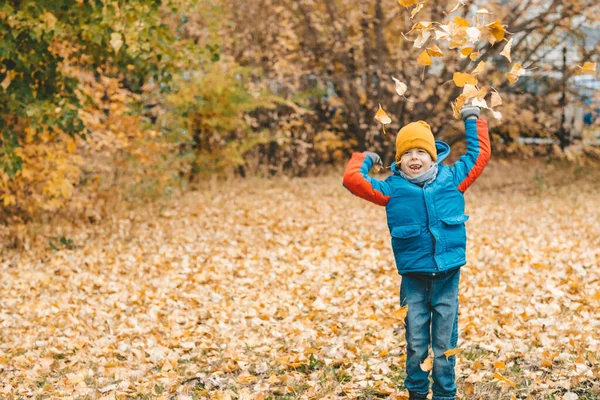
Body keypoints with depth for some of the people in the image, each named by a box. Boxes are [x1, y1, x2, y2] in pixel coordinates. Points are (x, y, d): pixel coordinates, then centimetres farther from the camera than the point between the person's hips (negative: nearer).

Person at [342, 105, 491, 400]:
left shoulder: (451, 178, 4)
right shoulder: (392, 188, 0)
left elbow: (480, 155, 17)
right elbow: (352, 179, -3)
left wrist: (473, 121, 22)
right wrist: (364, 160, 10)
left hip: (448, 276, 1)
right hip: (414, 279, -1)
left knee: (445, 344, 8)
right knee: (416, 345, 6)